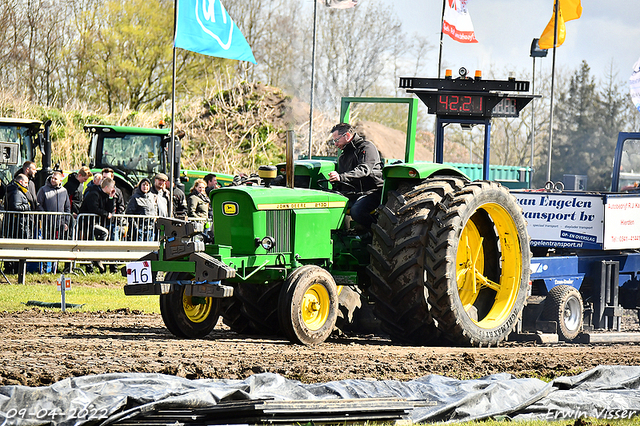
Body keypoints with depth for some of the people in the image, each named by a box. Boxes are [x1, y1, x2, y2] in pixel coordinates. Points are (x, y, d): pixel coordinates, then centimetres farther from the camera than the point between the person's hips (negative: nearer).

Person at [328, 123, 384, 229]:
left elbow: (364, 170, -21)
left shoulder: (367, 147, -3)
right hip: (350, 195, 7)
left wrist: (341, 177, -34)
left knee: (356, 211, -35)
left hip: (371, 193, -7)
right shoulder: (343, 156, 25)